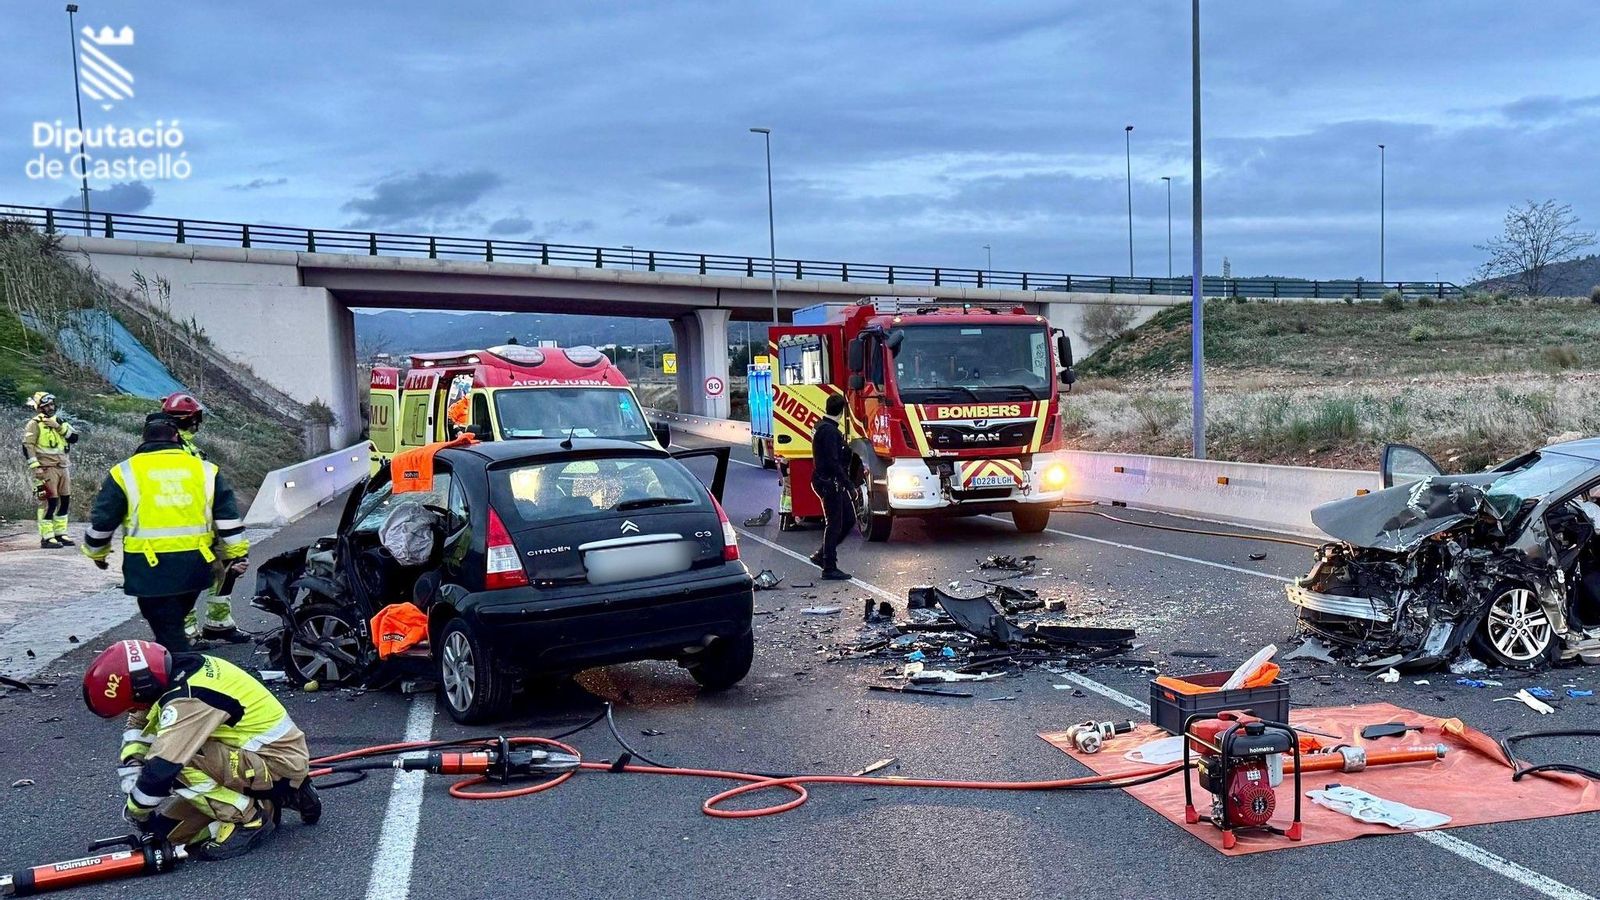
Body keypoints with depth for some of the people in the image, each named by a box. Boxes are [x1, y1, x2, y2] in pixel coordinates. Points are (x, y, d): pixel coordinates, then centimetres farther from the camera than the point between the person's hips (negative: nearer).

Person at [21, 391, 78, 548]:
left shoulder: (59, 421, 15)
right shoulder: (34, 424, -4)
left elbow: (74, 438, 3)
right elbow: (27, 446, -9)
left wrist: (60, 427, -11)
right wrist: (35, 466, -16)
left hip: (63, 467, 7)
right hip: (46, 469, -7)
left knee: (65, 500, 10)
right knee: (50, 502, -9)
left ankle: (60, 534, 21)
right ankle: (46, 538, -4)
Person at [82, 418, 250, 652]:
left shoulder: (126, 472, 3)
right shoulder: (204, 469, 8)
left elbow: (102, 520, 8)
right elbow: (228, 518, 8)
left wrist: (97, 552, 25)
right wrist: (237, 555, 15)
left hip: (151, 568, -3)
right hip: (194, 566, 3)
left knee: (168, 633, 1)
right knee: (175, 622, 23)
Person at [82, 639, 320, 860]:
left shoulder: (187, 700, -27)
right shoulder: (174, 672, -1)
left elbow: (160, 770, -28)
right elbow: (139, 725, 12)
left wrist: (135, 811, -8)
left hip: (280, 761, -9)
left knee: (176, 762, -26)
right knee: (168, 827, 4)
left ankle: (249, 819, -10)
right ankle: (263, 803, 13)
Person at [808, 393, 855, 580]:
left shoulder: (821, 427, 14)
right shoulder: (829, 431, -18)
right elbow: (833, 462, -24)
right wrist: (848, 483, -22)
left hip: (831, 482, 10)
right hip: (829, 482, -10)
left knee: (848, 519, 13)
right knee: (834, 524, -3)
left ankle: (822, 555, 20)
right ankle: (829, 568, 3)